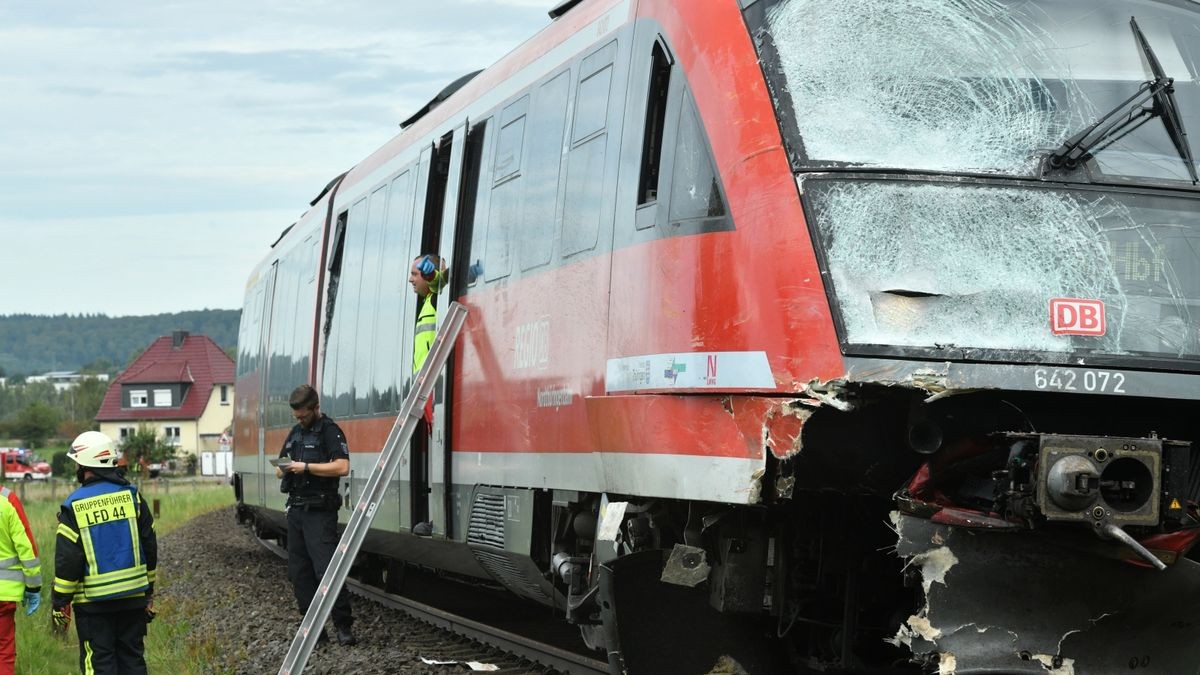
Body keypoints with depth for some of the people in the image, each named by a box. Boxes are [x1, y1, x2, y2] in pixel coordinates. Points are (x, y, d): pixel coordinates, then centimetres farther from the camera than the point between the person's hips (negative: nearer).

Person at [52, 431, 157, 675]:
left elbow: (67, 562, -10)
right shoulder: (132, 497, 2)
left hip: (94, 602, -4)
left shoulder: (74, 507, -10)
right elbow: (149, 548, 8)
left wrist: (59, 604, -1)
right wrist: (149, 592, 18)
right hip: (133, 598, 4)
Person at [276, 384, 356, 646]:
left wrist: (306, 467, -19)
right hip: (296, 509, 8)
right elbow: (279, 469, 24)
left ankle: (343, 626, -12)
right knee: (299, 571, 6)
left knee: (326, 568, -15)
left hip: (319, 513, -8)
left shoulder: (330, 431, -6)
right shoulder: (295, 432, 19)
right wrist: (283, 469, 0)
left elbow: (342, 466, -19)